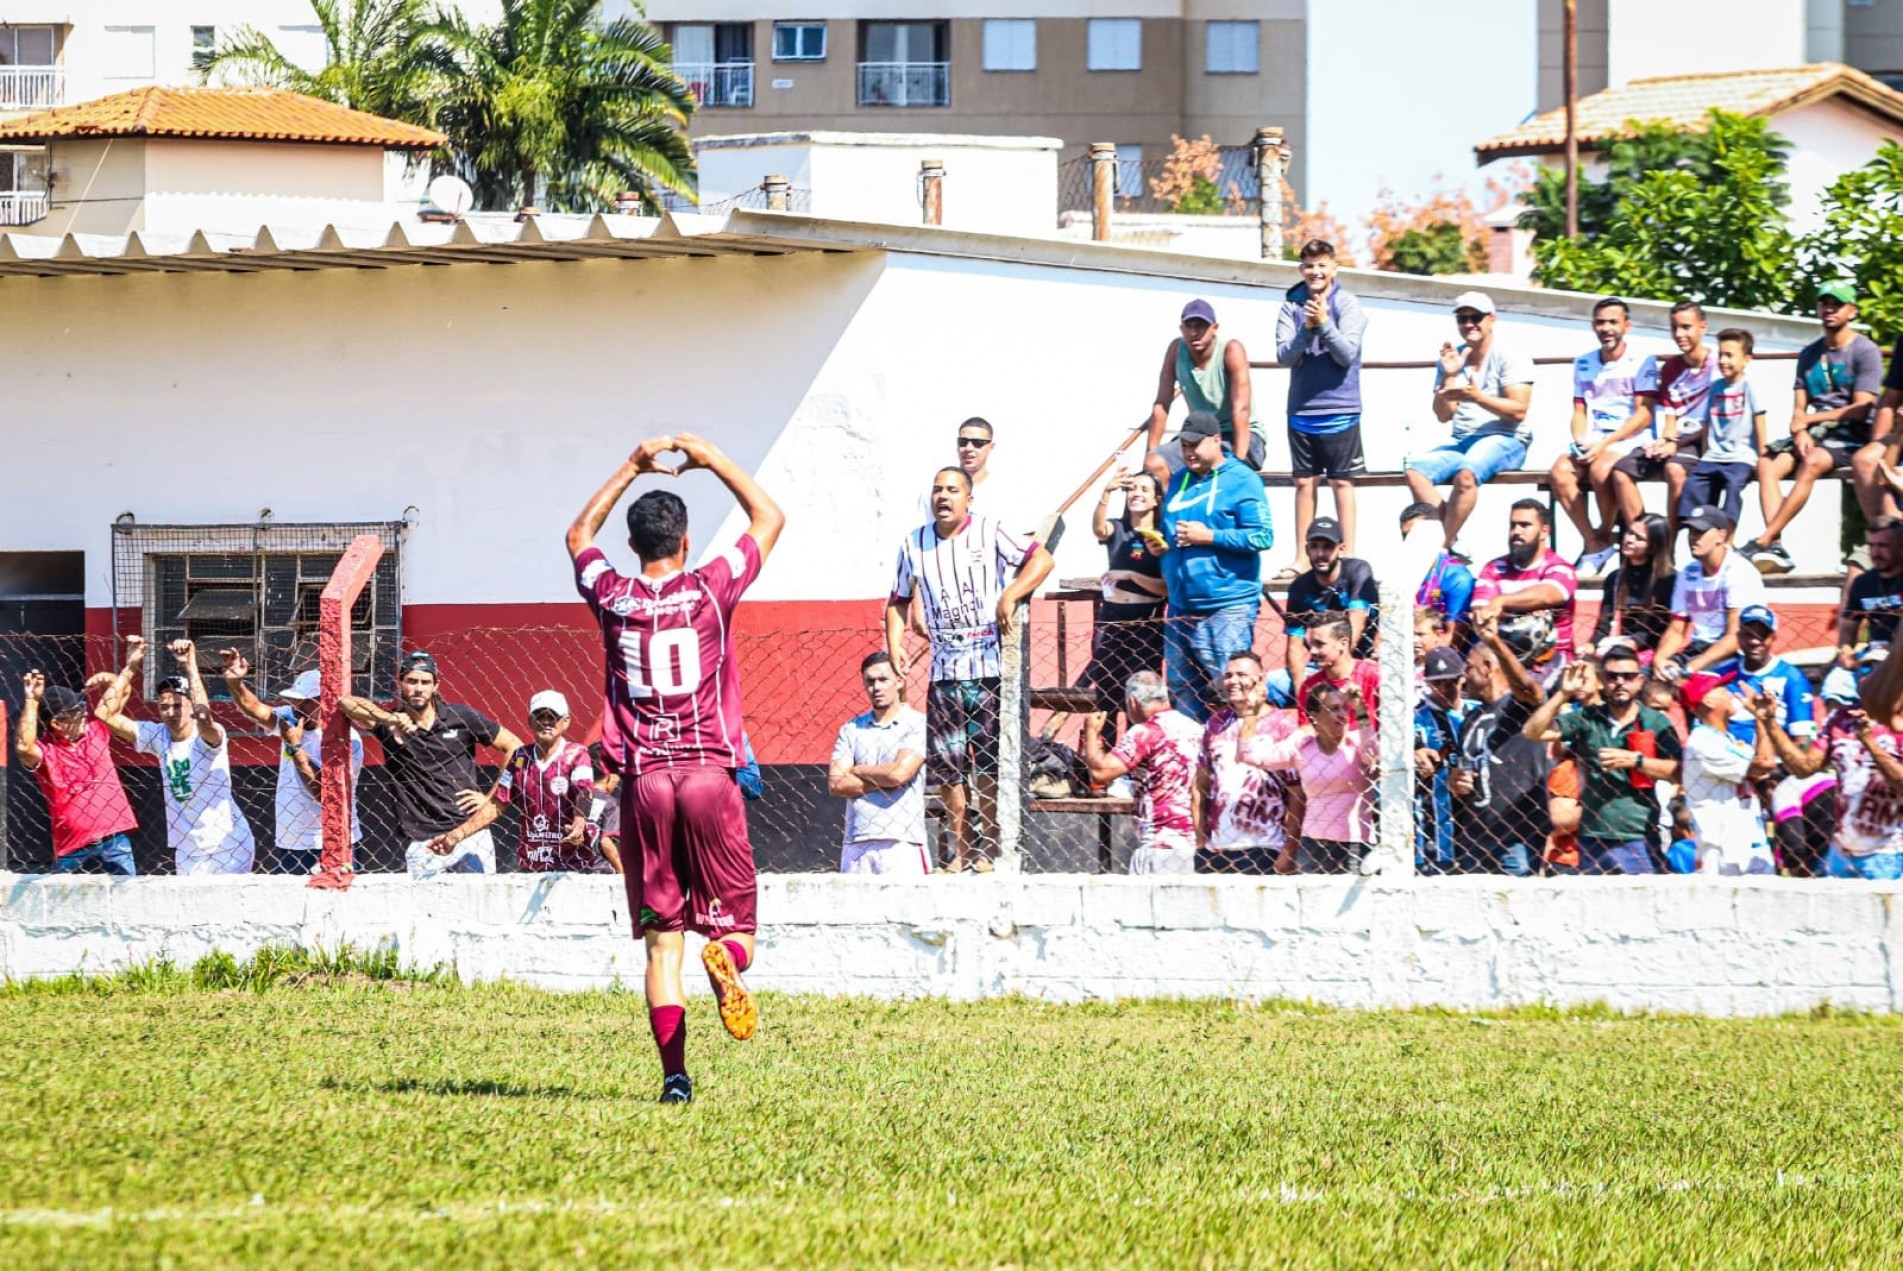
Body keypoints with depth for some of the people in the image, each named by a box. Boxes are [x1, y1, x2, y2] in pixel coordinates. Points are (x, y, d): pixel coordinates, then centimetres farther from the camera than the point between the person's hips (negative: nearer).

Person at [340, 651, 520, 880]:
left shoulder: (461, 717, 4)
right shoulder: (388, 725, 2)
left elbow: (514, 747, 11)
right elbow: (345, 702, -14)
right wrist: (389, 719, -29)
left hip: (470, 836, 0)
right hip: (421, 843, 0)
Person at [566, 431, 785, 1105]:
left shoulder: (613, 597, 4)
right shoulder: (710, 589, -1)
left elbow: (578, 536, 27)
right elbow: (769, 517, 15)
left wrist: (632, 469, 29)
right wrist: (712, 459, 21)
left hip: (643, 781, 1)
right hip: (710, 773, -1)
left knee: (661, 941, 3)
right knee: (733, 920, 5)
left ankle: (674, 1075, -9)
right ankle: (727, 958, -32)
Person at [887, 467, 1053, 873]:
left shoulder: (989, 532, 0)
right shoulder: (915, 545, 10)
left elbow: (1041, 558, -3)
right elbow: (898, 600, 19)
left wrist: (1010, 596, -16)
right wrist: (895, 645, 4)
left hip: (991, 667, -3)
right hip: (944, 671, 3)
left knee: (990, 763, -4)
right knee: (946, 764, 1)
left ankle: (988, 848, 2)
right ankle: (961, 850, 10)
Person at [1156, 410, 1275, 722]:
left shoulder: (1241, 480, -5)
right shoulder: (1179, 481, 16)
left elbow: (1262, 536, -14)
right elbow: (1167, 532, 29)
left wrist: (1208, 537, -16)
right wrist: (1158, 543, 5)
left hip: (1228, 606, -7)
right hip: (1182, 606, 7)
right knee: (1182, 691, 9)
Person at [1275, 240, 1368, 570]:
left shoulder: (1347, 305, -5)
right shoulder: (1292, 305, 3)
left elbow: (1347, 354, -11)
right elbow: (1284, 356, -2)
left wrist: (1325, 323, -22)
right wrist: (1307, 329, -18)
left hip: (1340, 410, -3)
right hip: (1302, 409, 3)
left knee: (1342, 482, 0)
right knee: (1304, 482, 7)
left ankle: (1348, 554, 4)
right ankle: (1302, 558, 12)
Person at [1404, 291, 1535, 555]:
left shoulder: (1510, 358, 0)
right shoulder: (1451, 359, 14)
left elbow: (1518, 411, -11)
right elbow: (1443, 415, 8)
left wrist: (1477, 397, -23)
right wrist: (1449, 376, -8)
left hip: (1505, 440, -5)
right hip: (1461, 440, 5)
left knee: (1466, 473, -37)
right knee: (1416, 470, -23)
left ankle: (1444, 546, -29)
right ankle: (1448, 541, -27)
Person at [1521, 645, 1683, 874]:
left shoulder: (1656, 723, 4)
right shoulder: (1586, 719, 9)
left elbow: (1677, 772, -5)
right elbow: (1533, 732, 2)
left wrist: (1634, 760, -14)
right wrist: (1563, 694, -7)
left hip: (1639, 840, -3)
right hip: (1592, 839, 3)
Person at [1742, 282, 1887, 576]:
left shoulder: (1865, 351, -3)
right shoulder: (1810, 354, 16)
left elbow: (1861, 409, -10)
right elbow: (1799, 408, 11)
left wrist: (1808, 419, -7)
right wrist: (1800, 431, -13)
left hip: (1853, 435, -6)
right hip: (1816, 435, 6)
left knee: (1813, 462, -33)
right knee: (1768, 463, -18)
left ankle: (1764, 540, -36)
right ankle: (1775, 546, -30)